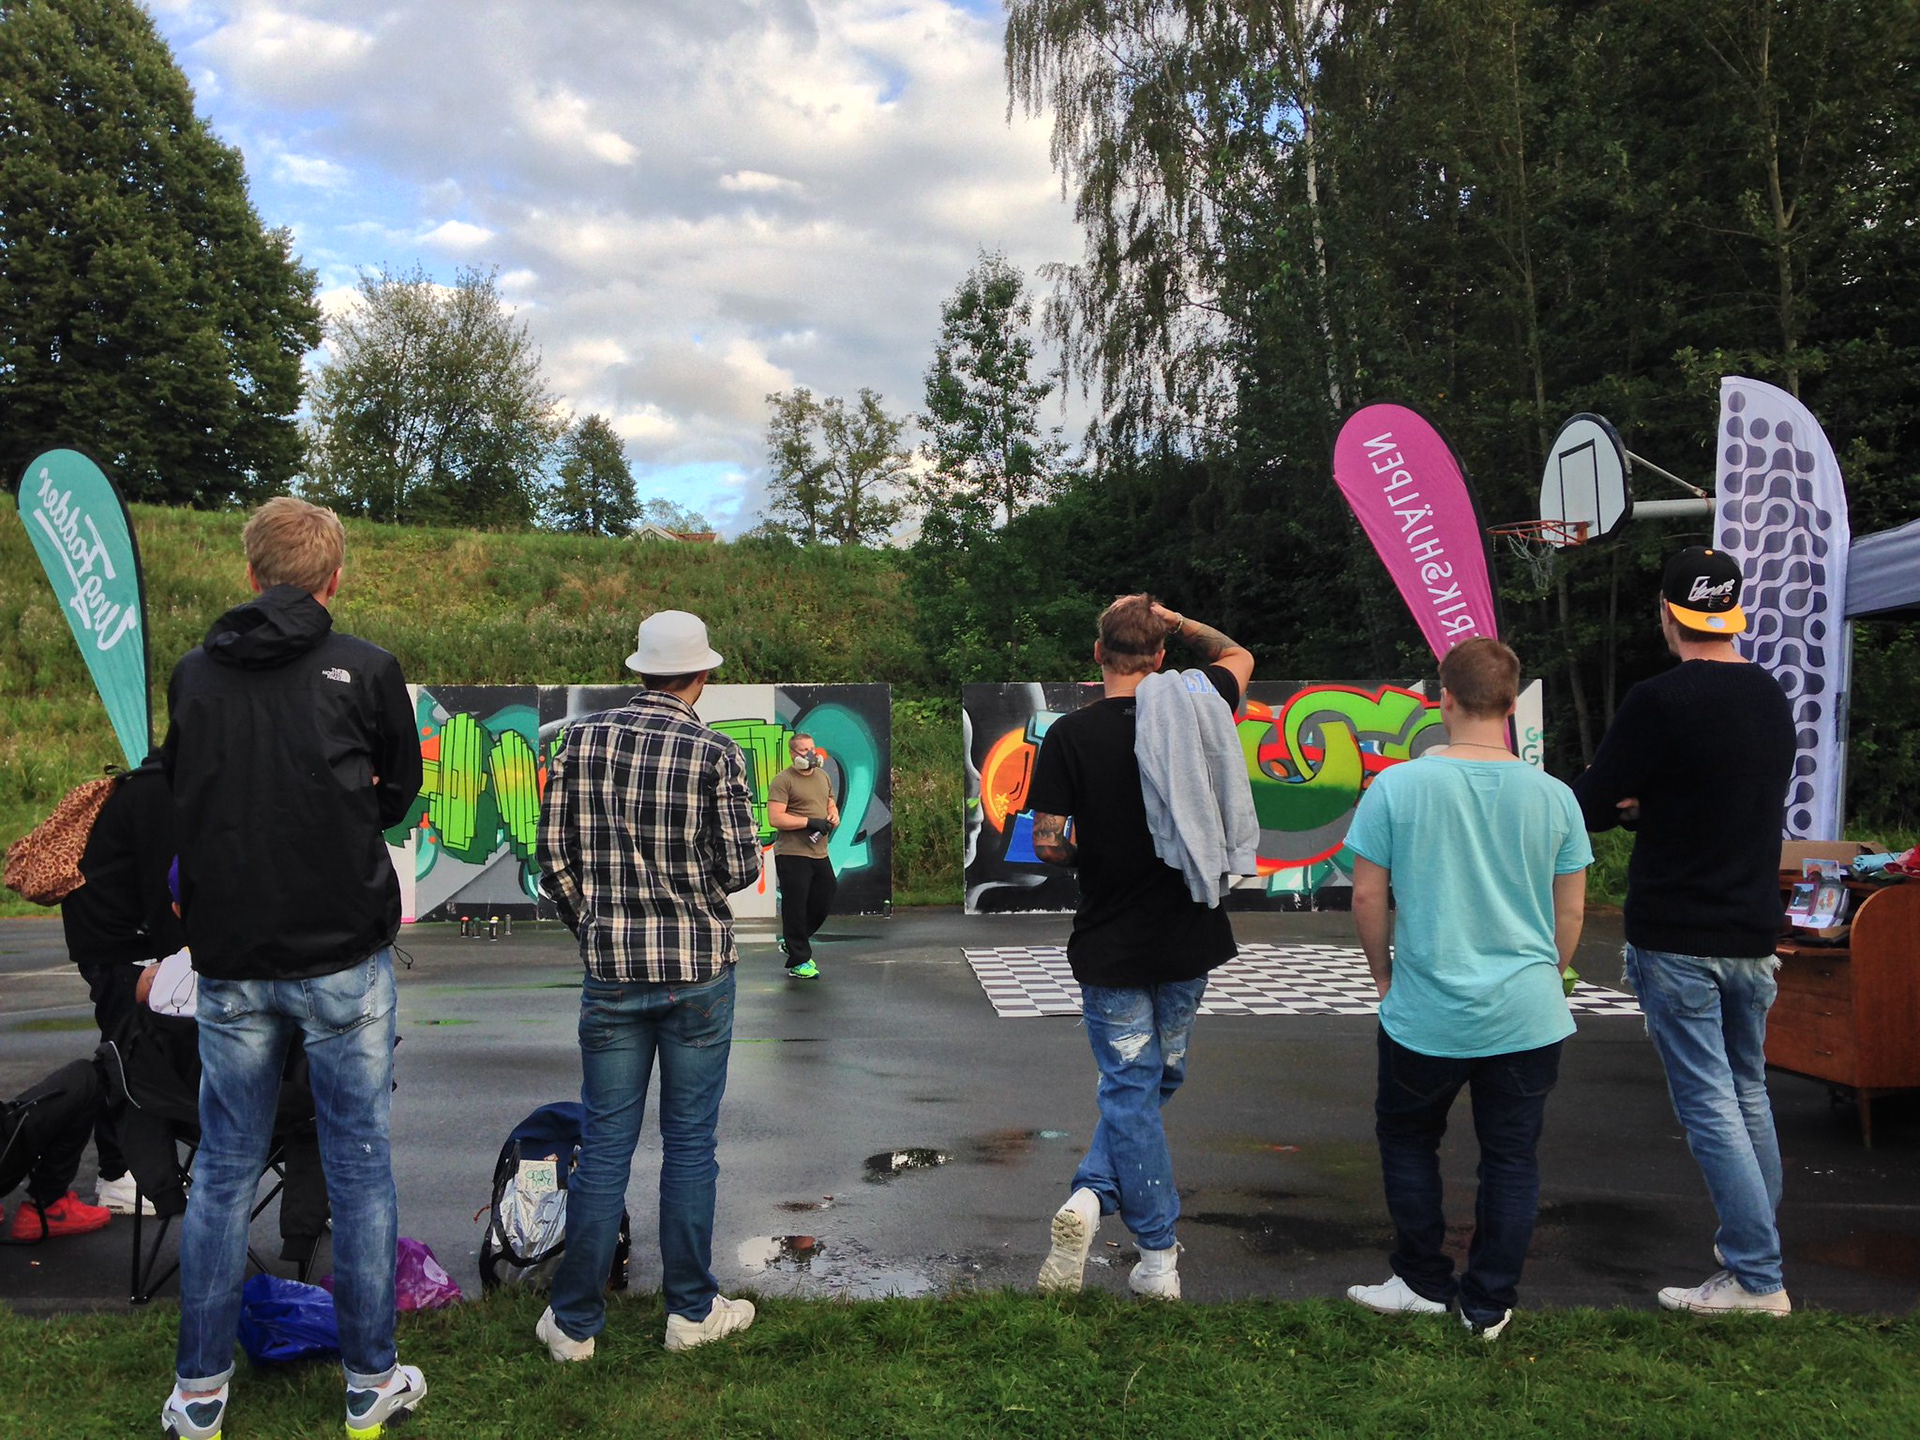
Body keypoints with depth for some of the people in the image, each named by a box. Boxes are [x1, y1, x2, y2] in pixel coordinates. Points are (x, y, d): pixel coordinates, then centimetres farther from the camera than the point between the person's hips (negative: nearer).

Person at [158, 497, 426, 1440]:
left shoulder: (190, 675, 1)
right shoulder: (366, 670, -7)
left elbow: (178, 803, 12)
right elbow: (401, 791, 6)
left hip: (230, 962, 3)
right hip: (344, 956, -2)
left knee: (223, 1170, 14)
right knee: (360, 1167, 8)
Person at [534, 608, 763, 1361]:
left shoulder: (582, 740, -1)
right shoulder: (716, 753, -9)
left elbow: (553, 857, 1)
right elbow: (740, 868, -9)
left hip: (612, 972, 2)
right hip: (699, 970, -2)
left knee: (605, 1144, 10)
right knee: (689, 1143, 10)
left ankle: (574, 1321, 19)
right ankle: (691, 1310, 22)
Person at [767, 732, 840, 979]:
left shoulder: (823, 777, 15)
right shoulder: (783, 780, -10)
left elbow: (831, 805, 28)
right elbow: (775, 819, -17)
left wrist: (834, 816, 4)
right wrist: (810, 822, -19)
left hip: (819, 854, 8)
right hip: (792, 854, -8)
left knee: (823, 905, 14)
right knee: (795, 908, 0)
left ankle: (791, 942, 35)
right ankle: (798, 962, 10)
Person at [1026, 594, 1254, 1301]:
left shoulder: (1071, 734, -12)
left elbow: (1047, 843, -13)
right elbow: (1238, 657, 18)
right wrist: (1169, 617, 15)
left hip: (1110, 944, -2)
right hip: (1189, 939, 3)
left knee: (1131, 1090, 8)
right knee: (1155, 1079, 18)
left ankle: (1159, 1258, 7)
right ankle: (1093, 1193, 7)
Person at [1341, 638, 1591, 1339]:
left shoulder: (1395, 787, -11)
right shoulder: (1553, 796, -4)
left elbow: (1366, 897, -7)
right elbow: (1571, 911, 4)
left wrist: (1385, 974, 9)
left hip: (1425, 1015, -2)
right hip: (1528, 1017, 2)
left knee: (1407, 1138, 20)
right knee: (1511, 1157, 14)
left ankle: (1425, 1281, 29)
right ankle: (1489, 1304, 23)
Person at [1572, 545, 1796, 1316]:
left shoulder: (1659, 701, -17)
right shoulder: (1773, 697, 6)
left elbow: (1589, 808, -13)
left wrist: (1631, 804, 9)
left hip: (1674, 939, -7)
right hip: (1753, 933, 7)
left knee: (1709, 1104, -1)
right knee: (1749, 1092, 18)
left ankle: (1756, 1276, 3)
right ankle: (1755, 1245, 29)